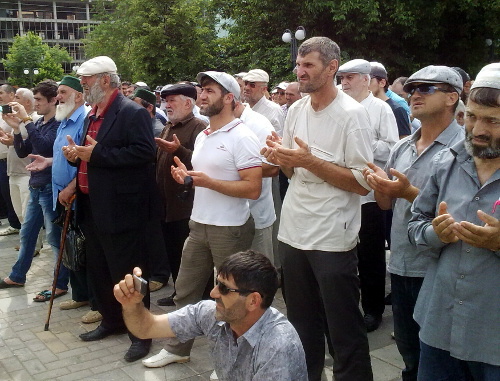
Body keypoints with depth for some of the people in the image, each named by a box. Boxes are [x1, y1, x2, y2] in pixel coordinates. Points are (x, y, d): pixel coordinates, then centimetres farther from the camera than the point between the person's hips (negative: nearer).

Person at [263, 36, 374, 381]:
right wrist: (281, 157, -5)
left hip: (333, 239, -6)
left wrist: (310, 161, -22)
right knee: (302, 325, 19)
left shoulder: (352, 114, -11)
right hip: (293, 233, 7)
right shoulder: (296, 110, 8)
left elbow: (363, 183, -17)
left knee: (345, 332, 5)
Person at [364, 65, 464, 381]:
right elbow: (386, 204, 13)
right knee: (408, 351, 20)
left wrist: (410, 193, -24)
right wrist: (379, 185, -8)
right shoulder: (402, 148, 10)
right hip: (401, 266, 6)